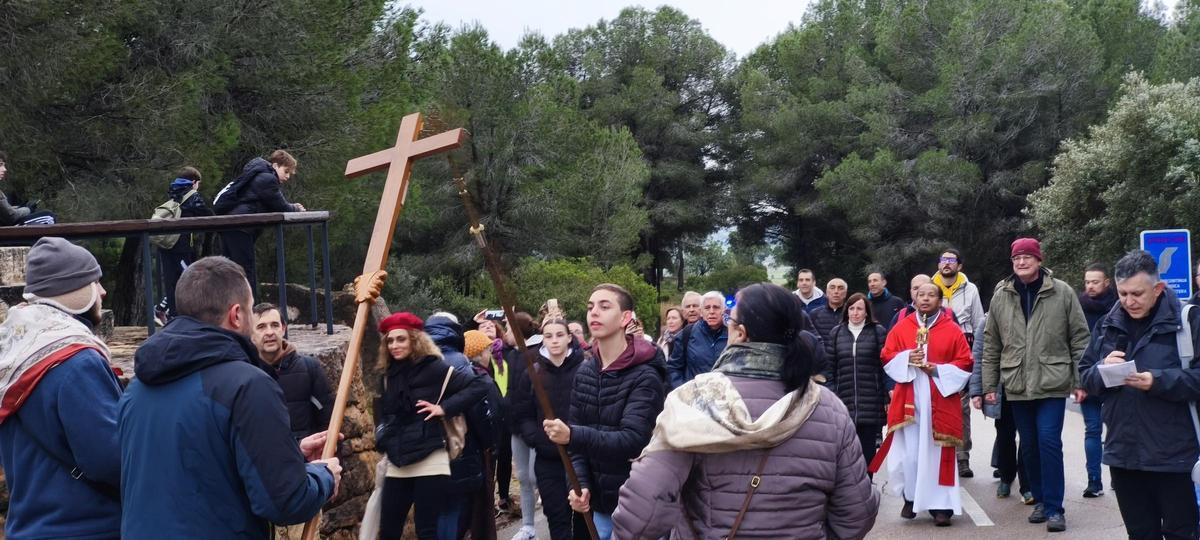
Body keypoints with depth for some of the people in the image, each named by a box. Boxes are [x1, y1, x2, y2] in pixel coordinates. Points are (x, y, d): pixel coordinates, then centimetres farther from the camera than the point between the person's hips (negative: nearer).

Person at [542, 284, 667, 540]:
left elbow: (632, 440, -25)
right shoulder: (584, 373, 6)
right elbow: (578, 440, 8)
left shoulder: (645, 376, -14)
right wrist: (580, 483, -9)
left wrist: (573, 436, -36)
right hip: (599, 502, 6)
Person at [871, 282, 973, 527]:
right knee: (908, 452, -2)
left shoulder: (953, 330, 4)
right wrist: (907, 358, -13)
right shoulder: (901, 328, 8)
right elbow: (887, 358, 6)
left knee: (938, 453, -2)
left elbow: (965, 364, 1)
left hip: (939, 401, -1)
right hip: (908, 400, 1)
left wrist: (938, 370, -12)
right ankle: (910, 498, 16)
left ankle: (940, 505, 2)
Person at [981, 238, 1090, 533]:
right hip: (1017, 385, 3)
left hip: (1052, 383, -3)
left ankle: (1054, 508, 0)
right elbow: (991, 344, 8)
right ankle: (1040, 500, 25)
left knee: (1049, 442, -8)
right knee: (1029, 446, 10)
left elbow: (1079, 339, 0)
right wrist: (989, 385, 7)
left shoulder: (1062, 292, -3)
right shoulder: (1001, 296, 5)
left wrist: (1080, 380, -3)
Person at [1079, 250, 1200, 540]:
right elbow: (1085, 376, 12)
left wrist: (1159, 381, -23)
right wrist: (1103, 369, -9)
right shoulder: (1108, 324, 10)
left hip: (1173, 454, -5)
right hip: (1123, 452, 5)